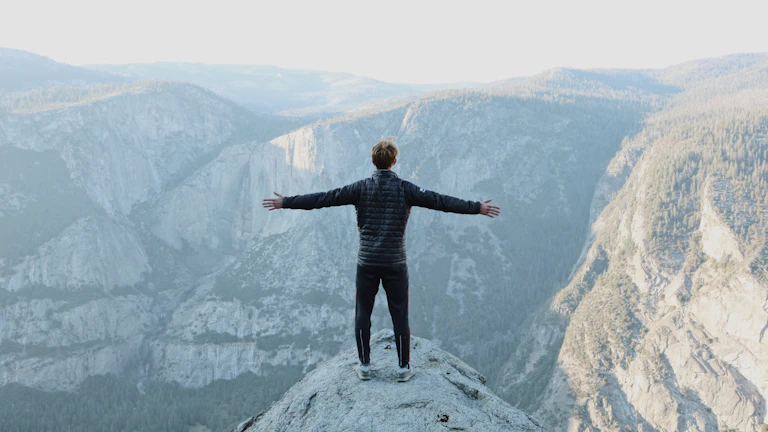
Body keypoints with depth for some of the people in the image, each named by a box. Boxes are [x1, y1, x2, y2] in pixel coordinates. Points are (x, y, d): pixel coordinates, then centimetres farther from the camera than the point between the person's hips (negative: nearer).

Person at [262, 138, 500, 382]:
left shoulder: (361, 188, -4)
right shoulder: (404, 189, -6)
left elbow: (323, 199, -5)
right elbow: (440, 201, -7)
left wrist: (286, 203, 0)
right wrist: (477, 208, -3)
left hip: (367, 263, 1)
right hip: (395, 263, -1)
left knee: (362, 314, 12)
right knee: (400, 316, 9)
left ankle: (364, 366, 18)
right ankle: (404, 367, 15)